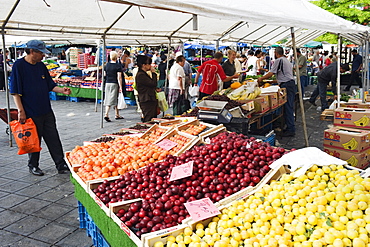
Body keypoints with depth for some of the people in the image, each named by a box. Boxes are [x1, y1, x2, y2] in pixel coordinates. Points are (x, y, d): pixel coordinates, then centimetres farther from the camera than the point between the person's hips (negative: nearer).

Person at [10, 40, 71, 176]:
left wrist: (62, 90, -5)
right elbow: (15, 92, -11)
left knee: (54, 139, 7)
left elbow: (50, 85, 15)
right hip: (31, 113, -6)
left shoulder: (41, 65, 9)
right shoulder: (19, 66, -9)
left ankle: (61, 165, 14)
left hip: (46, 111, 6)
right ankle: (33, 166, 26)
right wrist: (21, 111, -15)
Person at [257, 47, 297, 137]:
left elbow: (271, 73, -10)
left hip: (286, 85, -10)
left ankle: (291, 130, -9)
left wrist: (261, 78, 3)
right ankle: (290, 127, 16)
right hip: (291, 83, 10)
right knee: (289, 107, 11)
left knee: (288, 107, -9)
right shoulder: (286, 60, 24)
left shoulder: (279, 60, -7)